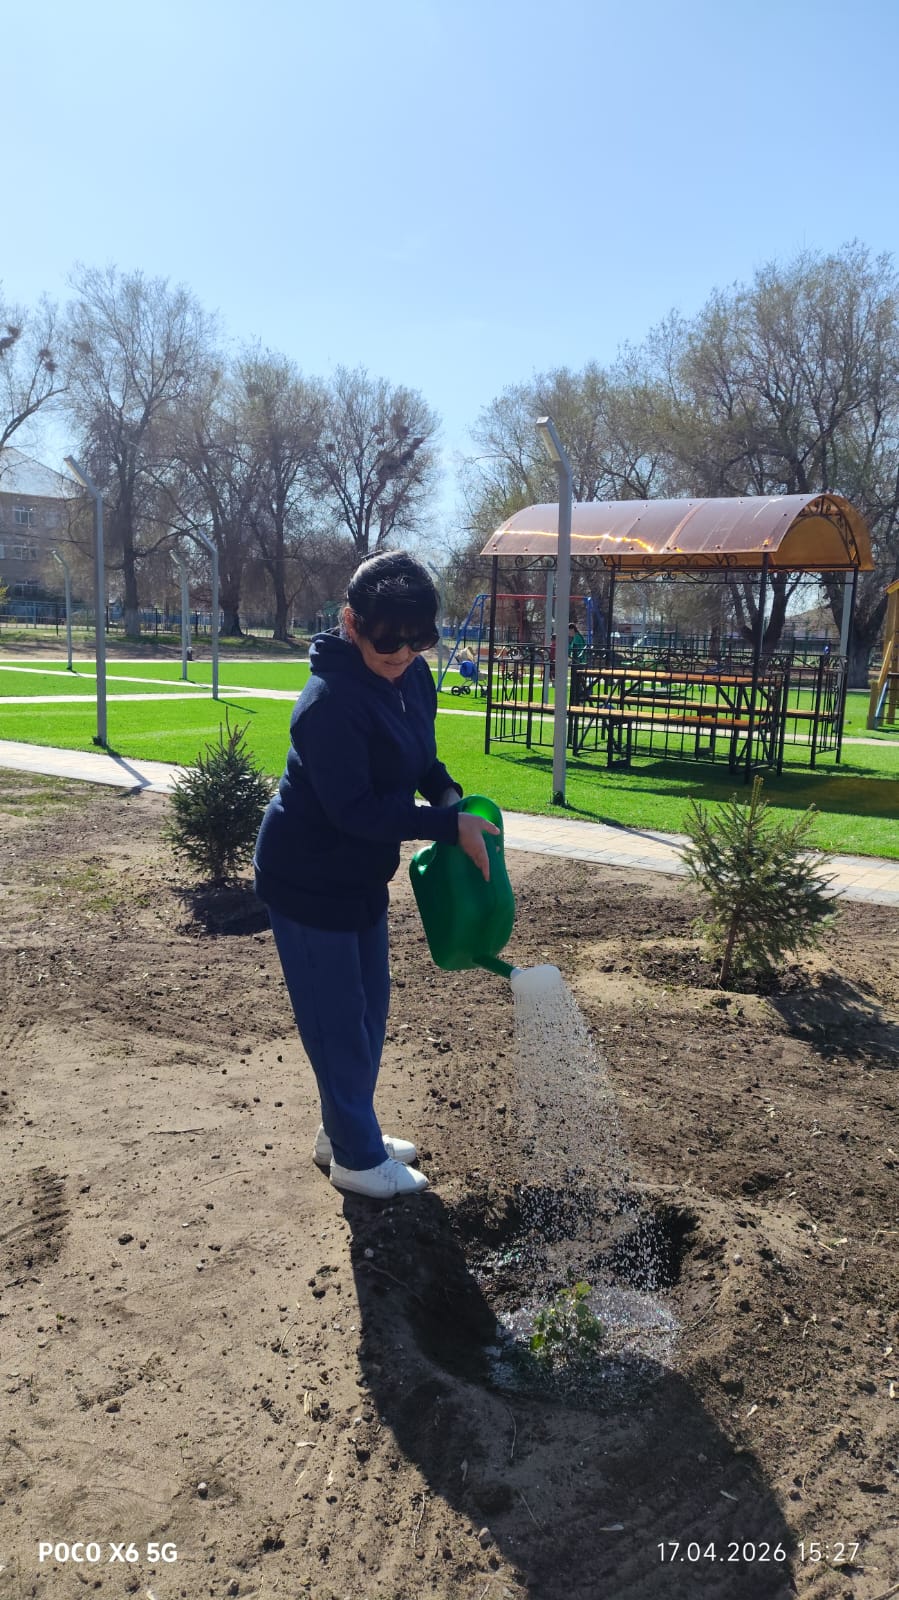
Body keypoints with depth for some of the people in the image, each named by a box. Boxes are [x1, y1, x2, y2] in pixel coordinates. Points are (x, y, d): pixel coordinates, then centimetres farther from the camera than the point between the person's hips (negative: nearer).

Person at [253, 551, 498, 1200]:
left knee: (369, 1009, 18)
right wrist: (449, 825, -25)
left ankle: (343, 1131, 36)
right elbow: (355, 810, -28)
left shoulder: (412, 677, -2)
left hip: (362, 875, 9)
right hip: (309, 880, -8)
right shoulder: (330, 702, -28)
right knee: (338, 1019, 4)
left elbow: (419, 753, 14)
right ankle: (358, 1158, 21)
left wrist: (448, 793, -5)